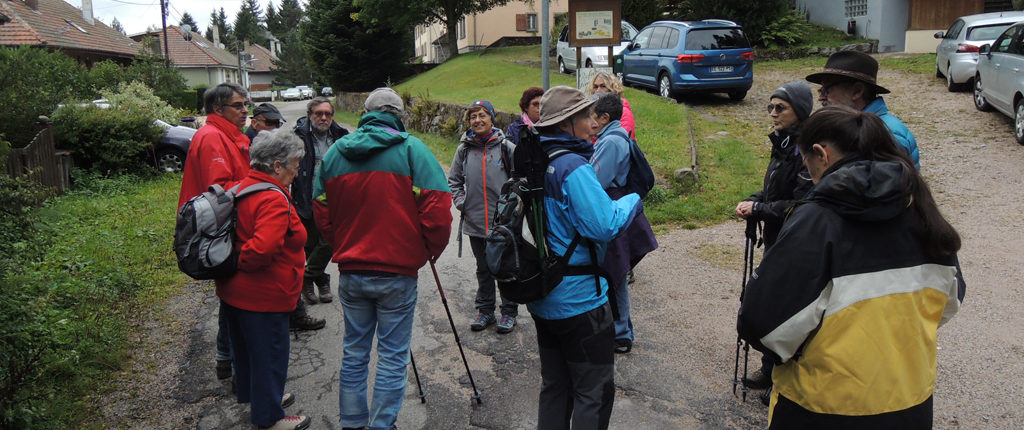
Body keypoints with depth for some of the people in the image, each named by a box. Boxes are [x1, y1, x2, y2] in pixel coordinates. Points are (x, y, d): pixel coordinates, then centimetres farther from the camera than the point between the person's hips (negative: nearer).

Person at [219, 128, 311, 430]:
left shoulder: (240, 187, 5)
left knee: (246, 347, 25)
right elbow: (263, 248, -37)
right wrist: (242, 262, -20)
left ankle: (254, 397, 46)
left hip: (233, 292, 10)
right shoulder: (274, 200, -25)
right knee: (270, 355, 7)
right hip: (264, 296, -10)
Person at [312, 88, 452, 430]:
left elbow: (321, 211, 11)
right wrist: (429, 252, 0)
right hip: (397, 272, -4)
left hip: (350, 270, 5)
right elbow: (437, 210, -15)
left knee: (354, 351, 18)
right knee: (392, 356, 6)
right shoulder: (412, 149, -8)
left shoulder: (335, 151, 6)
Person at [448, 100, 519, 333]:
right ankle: (485, 310, 28)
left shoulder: (506, 147, -5)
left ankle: (509, 312, 20)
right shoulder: (464, 149, 4)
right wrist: (461, 203, 3)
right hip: (475, 222, 3)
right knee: (483, 269, 15)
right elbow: (453, 180, 15)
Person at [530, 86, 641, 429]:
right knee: (594, 392, 6)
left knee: (554, 385, 21)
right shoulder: (573, 167, -21)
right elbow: (605, 226, -25)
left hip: (542, 297, 9)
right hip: (579, 300, -8)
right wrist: (632, 200, -8)